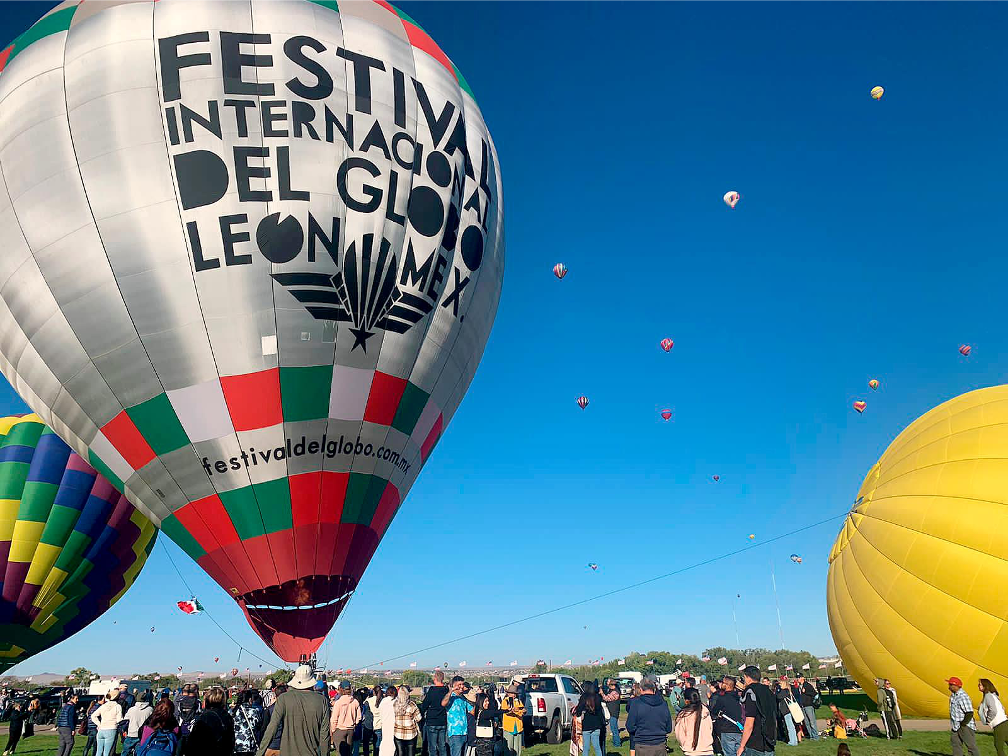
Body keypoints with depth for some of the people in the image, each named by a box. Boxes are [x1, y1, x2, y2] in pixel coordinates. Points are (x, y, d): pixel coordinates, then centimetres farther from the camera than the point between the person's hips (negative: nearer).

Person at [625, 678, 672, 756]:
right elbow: (669, 728, 8)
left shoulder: (636, 703, -10)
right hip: (660, 745, 4)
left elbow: (630, 728, -8)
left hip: (643, 746, -3)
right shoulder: (663, 702, 1)